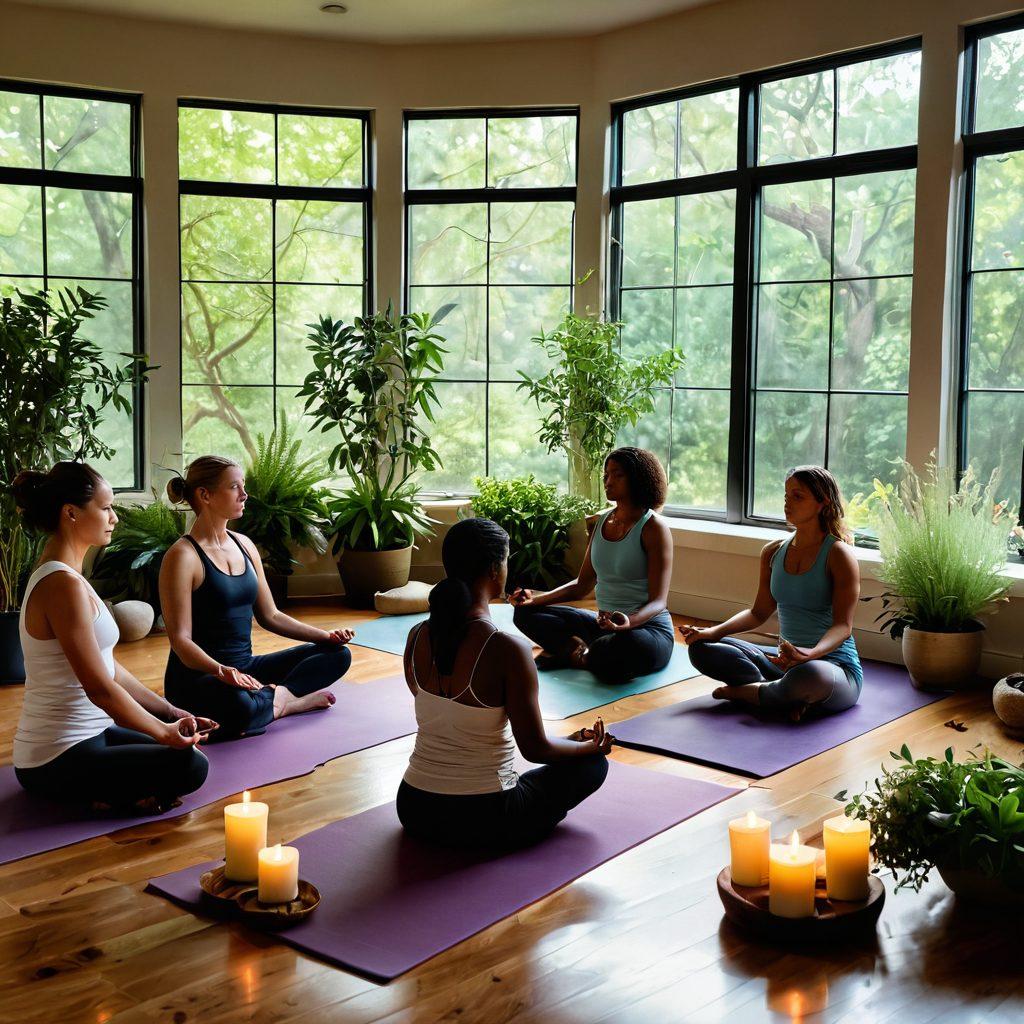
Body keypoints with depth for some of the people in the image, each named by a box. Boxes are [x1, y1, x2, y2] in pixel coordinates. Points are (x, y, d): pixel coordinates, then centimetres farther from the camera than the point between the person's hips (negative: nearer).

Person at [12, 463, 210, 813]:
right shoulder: (63, 584, -21)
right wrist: (165, 731, -12)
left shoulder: (63, 575, 11)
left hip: (84, 735, 10)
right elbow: (100, 688, -23)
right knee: (191, 766, -16)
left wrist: (170, 713, 11)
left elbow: (108, 667, 14)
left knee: (184, 748, 19)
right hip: (57, 763, -10)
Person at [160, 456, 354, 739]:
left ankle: (268, 697, -16)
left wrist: (325, 635, 4)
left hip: (244, 667, 8)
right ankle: (281, 701, -10)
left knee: (337, 654, 2)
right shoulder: (183, 556, -13)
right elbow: (180, 639, -18)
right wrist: (221, 671, -35)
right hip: (197, 675, -8)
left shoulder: (244, 545, 10)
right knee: (238, 706, -41)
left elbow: (270, 615, 16)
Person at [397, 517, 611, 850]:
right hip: (484, 822, -6)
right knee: (593, 762, 17)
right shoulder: (508, 649, -23)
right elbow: (535, 748, -15)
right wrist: (590, 746, 6)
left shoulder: (417, 636, -5)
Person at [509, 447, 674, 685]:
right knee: (526, 613, 0)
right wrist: (537, 598, 1)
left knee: (630, 647, -43)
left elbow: (658, 602, -17)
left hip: (648, 627, -6)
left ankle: (574, 654, -12)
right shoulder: (603, 522, 10)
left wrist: (628, 621, -38)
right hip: (603, 623, 7)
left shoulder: (654, 527, -12)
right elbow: (583, 585, 14)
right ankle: (582, 650, -18)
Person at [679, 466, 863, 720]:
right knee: (702, 648, -8)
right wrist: (714, 631, -1)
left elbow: (843, 626, -16)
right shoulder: (773, 553, 10)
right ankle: (790, 697, -21)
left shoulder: (838, 554, -10)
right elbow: (759, 613, 17)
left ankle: (747, 692, -11)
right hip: (787, 660, 6)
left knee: (810, 674, -43)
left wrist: (811, 653, -37)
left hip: (836, 667, -6)